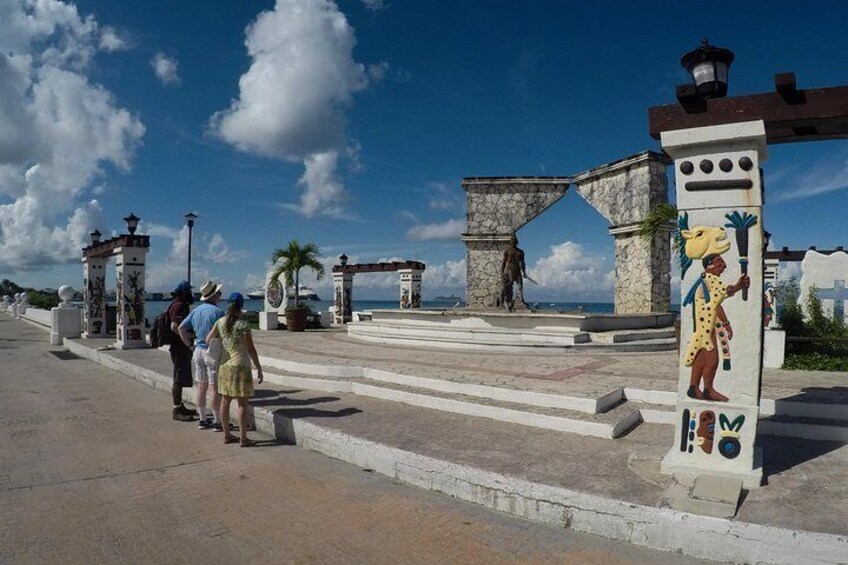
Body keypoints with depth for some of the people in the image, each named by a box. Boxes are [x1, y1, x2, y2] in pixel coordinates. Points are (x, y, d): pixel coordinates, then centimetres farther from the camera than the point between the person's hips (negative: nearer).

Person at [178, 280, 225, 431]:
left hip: (198, 351, 7)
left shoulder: (196, 311, 8)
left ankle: (203, 420, 22)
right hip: (213, 352, -7)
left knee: (201, 387, 13)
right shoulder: (217, 312, -15)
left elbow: (181, 328, 9)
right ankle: (218, 422, 6)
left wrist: (189, 344, 13)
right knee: (215, 388, -1)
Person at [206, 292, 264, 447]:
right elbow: (250, 349, -13)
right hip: (240, 366, -6)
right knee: (242, 404, 1)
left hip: (224, 366, 6)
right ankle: (243, 438, 5)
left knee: (225, 401, 13)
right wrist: (259, 369, -7)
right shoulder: (243, 324, -13)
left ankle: (227, 435, 22)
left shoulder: (220, 322, 3)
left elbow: (208, 340, 8)